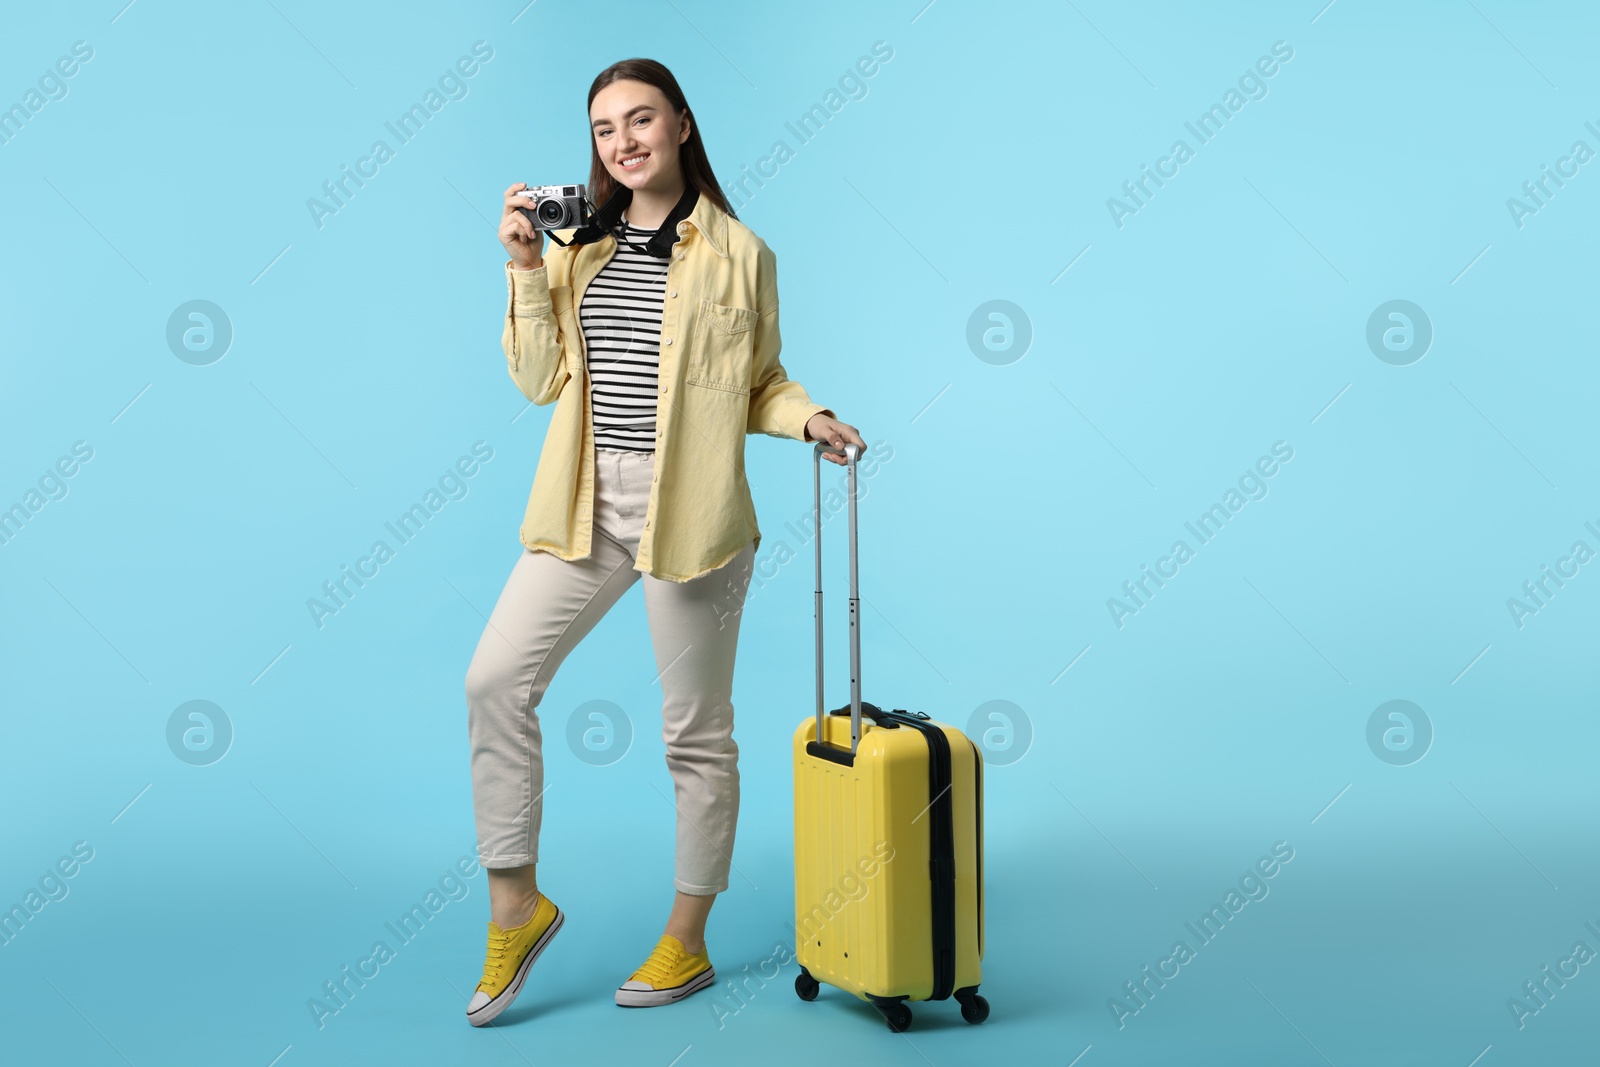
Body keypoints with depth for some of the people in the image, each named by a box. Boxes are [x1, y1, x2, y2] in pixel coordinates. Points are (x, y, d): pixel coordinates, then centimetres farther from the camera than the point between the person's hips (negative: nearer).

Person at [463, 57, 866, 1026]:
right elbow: (541, 381, 7)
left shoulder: (739, 253, 1)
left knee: (696, 728, 5)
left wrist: (810, 417, -12)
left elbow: (757, 384, 7)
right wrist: (527, 269, 0)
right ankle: (516, 907, 14)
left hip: (690, 510, -4)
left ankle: (688, 941, 21)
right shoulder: (578, 246, 11)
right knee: (495, 680, -3)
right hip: (585, 504, 4)